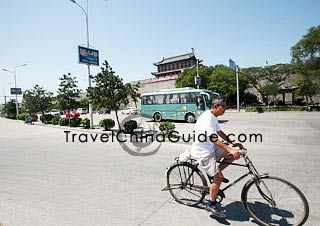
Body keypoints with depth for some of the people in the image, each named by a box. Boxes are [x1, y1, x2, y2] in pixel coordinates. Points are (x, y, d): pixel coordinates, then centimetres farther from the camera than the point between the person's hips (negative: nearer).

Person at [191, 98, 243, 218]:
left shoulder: (213, 117, 9)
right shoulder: (207, 118, -24)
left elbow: (219, 132, 16)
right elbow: (213, 139, -31)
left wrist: (232, 142, 5)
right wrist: (230, 149, -37)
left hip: (211, 148, 10)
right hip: (203, 152, -10)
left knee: (234, 155, 3)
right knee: (219, 178, -10)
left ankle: (216, 172, 16)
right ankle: (211, 204, 8)